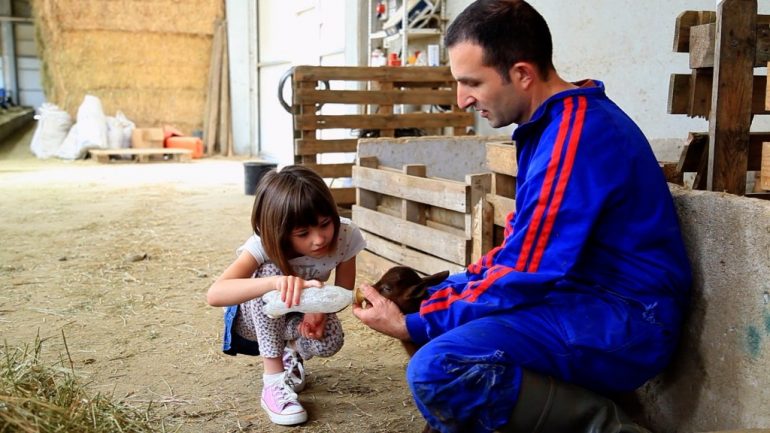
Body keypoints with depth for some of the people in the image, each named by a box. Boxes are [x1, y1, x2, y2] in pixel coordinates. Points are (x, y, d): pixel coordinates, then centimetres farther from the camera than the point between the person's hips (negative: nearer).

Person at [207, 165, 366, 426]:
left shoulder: (346, 236, -29)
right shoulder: (265, 246, -37)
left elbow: (344, 289, -11)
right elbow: (214, 294, -52)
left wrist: (320, 309, -33)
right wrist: (275, 282, -69)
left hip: (298, 316, 2)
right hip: (256, 317, -2)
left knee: (330, 342, -31)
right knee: (269, 271, -36)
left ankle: (291, 354, 7)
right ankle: (274, 383, -26)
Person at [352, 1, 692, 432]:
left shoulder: (576, 134, -22)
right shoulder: (553, 122, 11)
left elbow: (524, 277, -22)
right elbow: (524, 247, 16)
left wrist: (411, 326, -13)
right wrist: (438, 295, 7)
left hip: (625, 317, -10)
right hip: (581, 292, 10)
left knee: (439, 369, -30)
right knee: (433, 300, 17)